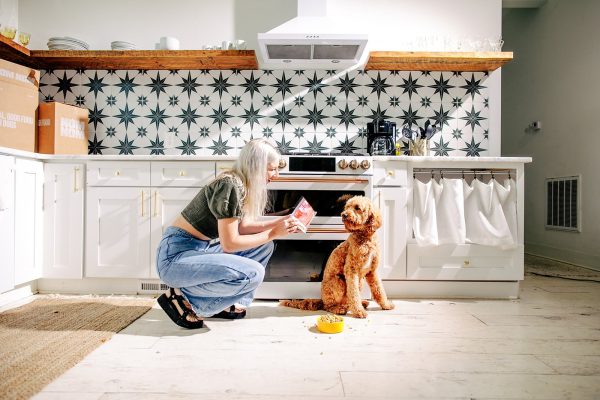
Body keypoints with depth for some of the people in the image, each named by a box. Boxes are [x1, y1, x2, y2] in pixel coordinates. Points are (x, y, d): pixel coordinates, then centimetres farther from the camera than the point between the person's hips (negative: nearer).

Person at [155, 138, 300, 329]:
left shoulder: (241, 184, 4)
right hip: (175, 257, -9)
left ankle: (221, 303, 7)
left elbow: (241, 226, 10)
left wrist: (277, 222, 2)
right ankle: (181, 297, -6)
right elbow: (230, 243, -21)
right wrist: (272, 234, -13)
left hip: (200, 248, 10)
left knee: (264, 247, 9)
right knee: (253, 273, -24)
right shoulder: (230, 185, -22)